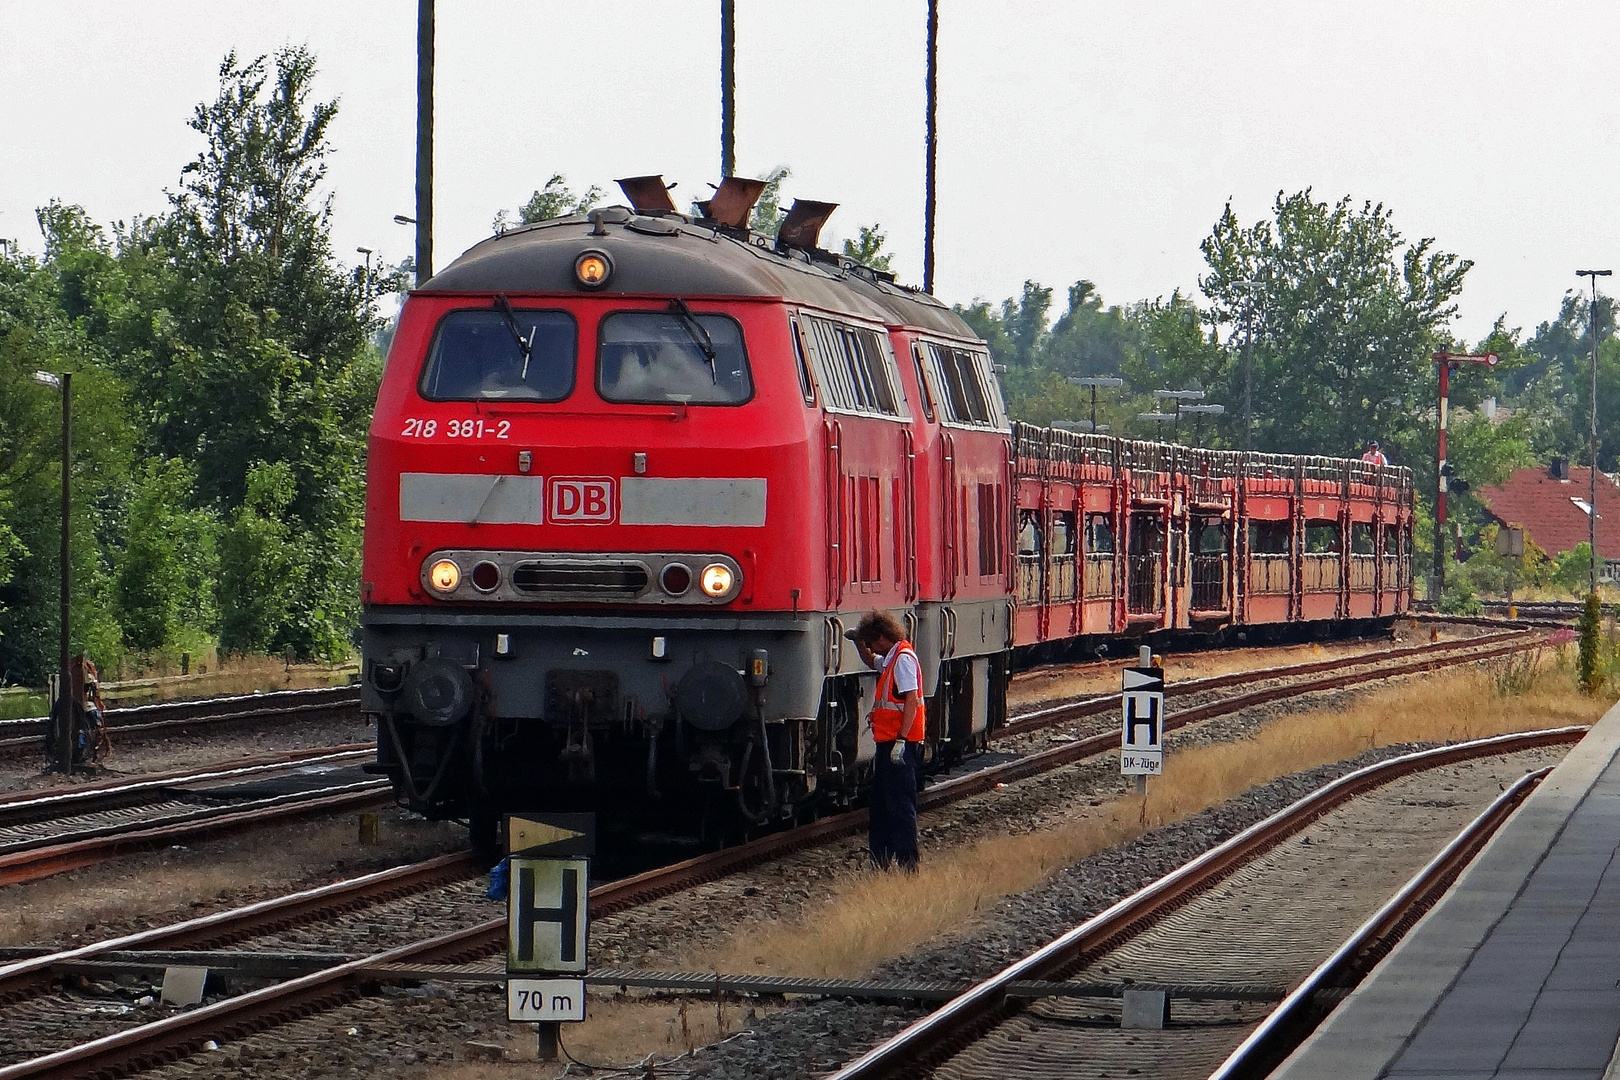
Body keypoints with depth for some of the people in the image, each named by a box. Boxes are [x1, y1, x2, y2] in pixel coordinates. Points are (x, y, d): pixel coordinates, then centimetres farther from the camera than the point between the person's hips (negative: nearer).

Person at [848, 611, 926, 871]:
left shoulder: (903, 658, -15)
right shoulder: (891, 659, 16)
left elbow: (912, 700, -23)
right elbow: (872, 662, 40)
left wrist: (901, 740, -26)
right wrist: (859, 643, 20)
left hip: (901, 744, -11)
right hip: (888, 742, 11)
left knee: (900, 805, -8)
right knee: (880, 806, 15)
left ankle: (907, 866, -7)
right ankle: (881, 865, 22)